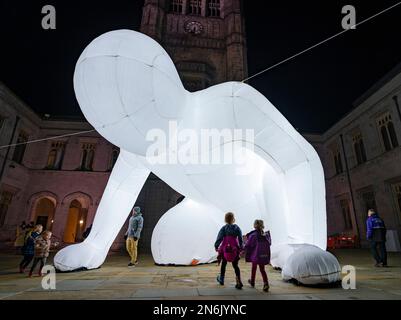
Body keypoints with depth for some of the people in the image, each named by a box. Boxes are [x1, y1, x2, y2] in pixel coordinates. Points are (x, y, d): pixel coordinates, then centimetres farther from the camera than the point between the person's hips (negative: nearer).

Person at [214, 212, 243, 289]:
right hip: (235, 250, 1)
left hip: (225, 249, 0)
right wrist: (241, 247, 7)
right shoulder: (237, 228, -2)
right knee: (235, 266, 11)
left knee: (223, 264, 20)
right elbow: (240, 239, -2)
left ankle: (221, 279, 36)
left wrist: (216, 246, 1)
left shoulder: (224, 228, -7)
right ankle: (239, 281, -3)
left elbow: (219, 238, -9)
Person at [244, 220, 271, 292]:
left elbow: (248, 245, -12)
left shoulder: (253, 235, -16)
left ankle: (252, 282, 35)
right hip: (264, 255, 3)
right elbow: (269, 244, 7)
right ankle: (266, 283, -2)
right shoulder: (266, 235, -4)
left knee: (254, 268, 18)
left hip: (256, 255, -3)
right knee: (262, 269, 16)